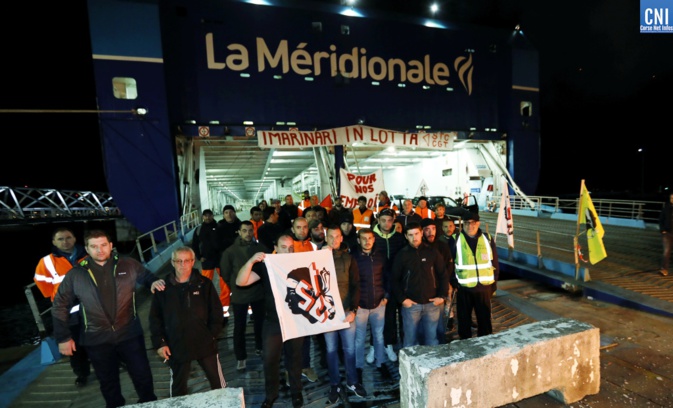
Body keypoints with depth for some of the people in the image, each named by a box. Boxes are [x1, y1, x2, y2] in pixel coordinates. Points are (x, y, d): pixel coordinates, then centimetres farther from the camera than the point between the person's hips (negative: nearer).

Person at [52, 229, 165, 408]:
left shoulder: (128, 265, -7)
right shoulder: (75, 275, -6)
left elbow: (146, 276, 10)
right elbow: (60, 306, 4)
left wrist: (154, 282, -14)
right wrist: (63, 337, 2)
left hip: (130, 334, 0)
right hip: (97, 340, 1)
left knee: (142, 375, 14)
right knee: (108, 383, 21)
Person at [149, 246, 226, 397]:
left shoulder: (204, 284, -5)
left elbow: (216, 313, -2)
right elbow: (155, 317, 2)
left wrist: (212, 335, -7)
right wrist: (159, 343, -3)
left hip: (205, 343, 0)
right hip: (176, 346, 1)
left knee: (217, 380, 14)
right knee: (178, 385, 20)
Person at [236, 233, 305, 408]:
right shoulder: (266, 265, -8)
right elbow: (240, 282, -15)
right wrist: (251, 261, -31)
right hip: (273, 322, 0)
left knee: (294, 358, 17)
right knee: (270, 359, 11)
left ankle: (296, 391, 39)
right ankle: (270, 394, 36)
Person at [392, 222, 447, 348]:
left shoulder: (432, 252, 1)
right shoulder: (402, 255, -2)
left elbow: (443, 275, 5)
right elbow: (395, 279, 0)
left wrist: (442, 296, 0)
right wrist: (402, 299, -7)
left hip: (432, 303, 1)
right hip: (411, 304, -1)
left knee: (432, 337, 13)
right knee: (410, 339, 8)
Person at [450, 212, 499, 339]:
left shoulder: (488, 239, 1)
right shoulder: (456, 240, -6)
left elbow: (495, 264, 7)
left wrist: (494, 285, 6)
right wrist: (454, 284, -4)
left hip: (484, 287, 2)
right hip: (464, 288, -1)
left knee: (485, 320, 14)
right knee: (464, 320, 13)